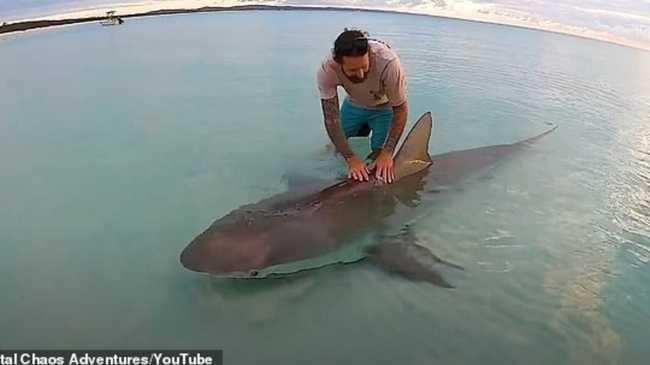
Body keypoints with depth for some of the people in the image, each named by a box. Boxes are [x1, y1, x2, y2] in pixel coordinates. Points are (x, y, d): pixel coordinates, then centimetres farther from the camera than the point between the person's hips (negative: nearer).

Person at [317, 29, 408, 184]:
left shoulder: (388, 62, -40)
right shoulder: (327, 70, -35)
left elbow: (401, 109, -27)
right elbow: (331, 119, -28)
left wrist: (387, 153, -32)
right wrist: (351, 158, -35)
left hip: (384, 106, -2)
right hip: (353, 105, 2)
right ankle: (364, 129, 33)